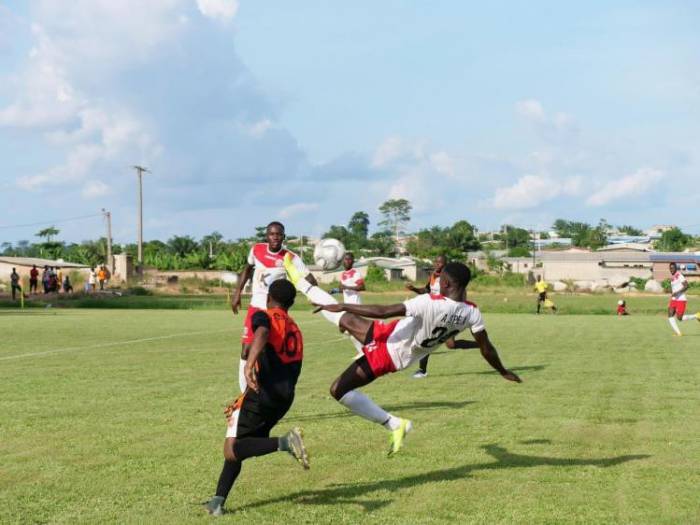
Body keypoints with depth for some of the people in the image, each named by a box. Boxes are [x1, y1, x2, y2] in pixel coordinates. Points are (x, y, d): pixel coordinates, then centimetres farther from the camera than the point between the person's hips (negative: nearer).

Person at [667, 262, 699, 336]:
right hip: (674, 300, 8)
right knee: (670, 316, -7)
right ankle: (678, 333, -7)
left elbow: (686, 286, -21)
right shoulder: (672, 278, 14)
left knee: (679, 318, -9)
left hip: (681, 300, -8)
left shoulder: (680, 276, -13)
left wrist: (677, 292, -27)